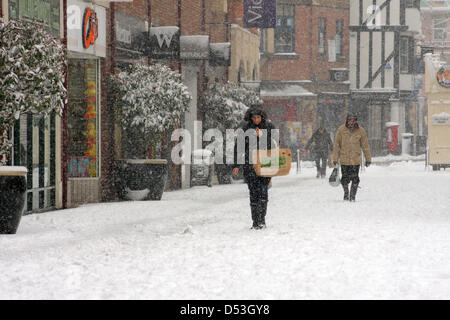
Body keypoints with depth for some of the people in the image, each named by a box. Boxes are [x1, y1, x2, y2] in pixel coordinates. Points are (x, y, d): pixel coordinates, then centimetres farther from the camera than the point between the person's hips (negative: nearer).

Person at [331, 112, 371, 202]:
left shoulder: (360, 130, -1)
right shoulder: (341, 130, -3)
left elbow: (365, 145, 6)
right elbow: (337, 145, 2)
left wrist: (368, 159, 6)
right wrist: (335, 158, 1)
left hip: (356, 160, 0)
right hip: (344, 160, 0)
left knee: (355, 179, -3)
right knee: (345, 178, 4)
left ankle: (353, 196, 12)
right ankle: (346, 193, 30)